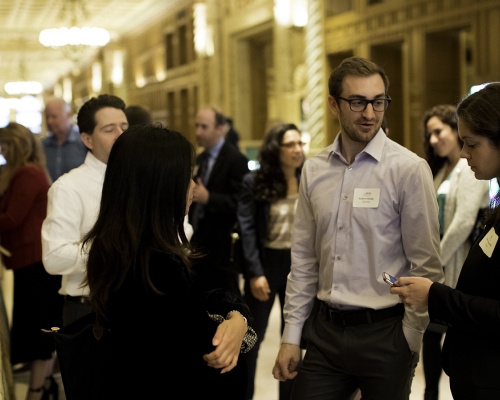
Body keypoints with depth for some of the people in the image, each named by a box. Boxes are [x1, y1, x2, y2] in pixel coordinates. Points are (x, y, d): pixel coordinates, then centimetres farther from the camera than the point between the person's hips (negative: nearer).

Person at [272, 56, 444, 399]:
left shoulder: (409, 169, -8)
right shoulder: (314, 170, 5)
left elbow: (427, 266, -7)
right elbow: (304, 259, 9)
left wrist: (408, 342, -9)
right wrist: (291, 336, 8)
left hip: (385, 333, -3)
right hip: (324, 331, 4)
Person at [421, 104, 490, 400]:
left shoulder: (470, 168, -11)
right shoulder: (442, 170, 15)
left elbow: (464, 221, -19)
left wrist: (437, 261, -14)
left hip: (457, 266, -8)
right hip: (437, 264, 8)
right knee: (431, 331, 10)